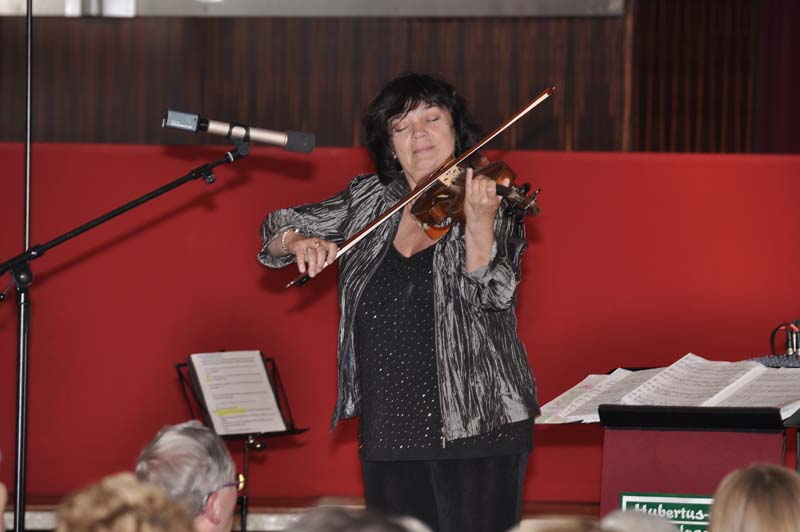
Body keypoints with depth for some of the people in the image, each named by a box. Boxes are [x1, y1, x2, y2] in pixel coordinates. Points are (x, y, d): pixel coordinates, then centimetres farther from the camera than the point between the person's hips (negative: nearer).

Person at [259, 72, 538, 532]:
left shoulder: (494, 205, -3)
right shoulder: (370, 201, 9)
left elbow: (491, 295, -17)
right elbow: (278, 227, 16)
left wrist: (479, 225, -33)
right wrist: (299, 242, -7)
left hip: (475, 424, -4)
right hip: (389, 422, 4)